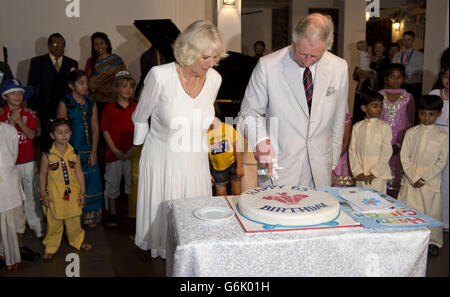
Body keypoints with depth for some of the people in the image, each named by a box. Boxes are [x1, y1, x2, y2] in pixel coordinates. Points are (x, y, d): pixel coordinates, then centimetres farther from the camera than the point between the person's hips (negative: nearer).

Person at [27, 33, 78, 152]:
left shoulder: (72, 63, 11)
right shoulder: (37, 62, 6)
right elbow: (31, 87, 5)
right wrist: (33, 110, -1)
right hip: (45, 112, -1)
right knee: (46, 147, 1)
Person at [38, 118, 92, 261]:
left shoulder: (74, 153, -1)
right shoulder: (47, 155, -8)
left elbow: (79, 174, 4)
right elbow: (42, 175, -2)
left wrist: (82, 192, 3)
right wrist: (44, 195, -4)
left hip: (73, 193, 2)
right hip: (54, 194, -2)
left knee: (74, 220, 16)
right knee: (54, 221, 6)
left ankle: (78, 240, 36)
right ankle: (50, 247, 22)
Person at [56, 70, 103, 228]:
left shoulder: (91, 104, 8)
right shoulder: (64, 103, -4)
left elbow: (95, 129, 6)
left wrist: (93, 152, -2)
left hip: (89, 151, 4)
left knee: (91, 182, 7)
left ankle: (90, 216, 21)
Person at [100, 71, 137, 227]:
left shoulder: (136, 108, 4)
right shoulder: (109, 108, 0)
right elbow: (105, 131, -2)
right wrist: (115, 150, -9)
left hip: (132, 153, 1)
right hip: (114, 153, -1)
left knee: (133, 182, 8)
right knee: (112, 183, 8)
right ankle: (112, 213, 23)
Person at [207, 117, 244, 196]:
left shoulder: (227, 128, -9)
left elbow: (237, 147, -7)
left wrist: (239, 167, -10)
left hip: (233, 163, -1)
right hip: (217, 168, 1)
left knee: (237, 193, 0)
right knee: (221, 194, 6)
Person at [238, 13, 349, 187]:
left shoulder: (340, 68, -1)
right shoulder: (267, 66, -11)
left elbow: (338, 120, 8)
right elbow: (249, 111, -3)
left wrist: (332, 163, 12)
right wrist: (260, 140, -22)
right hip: (278, 164, -2)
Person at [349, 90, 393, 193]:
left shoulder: (384, 127, -1)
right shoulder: (357, 127, 6)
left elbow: (387, 151, -6)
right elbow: (352, 150, 4)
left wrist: (373, 173, -10)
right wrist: (357, 172, -5)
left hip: (377, 175, -2)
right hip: (360, 177, 2)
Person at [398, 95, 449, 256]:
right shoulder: (411, 132, 1)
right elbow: (404, 156, 0)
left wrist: (424, 178, -11)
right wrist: (413, 178, -9)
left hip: (431, 181, -2)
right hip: (410, 179, 2)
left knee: (432, 211, 4)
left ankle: (433, 242, 22)